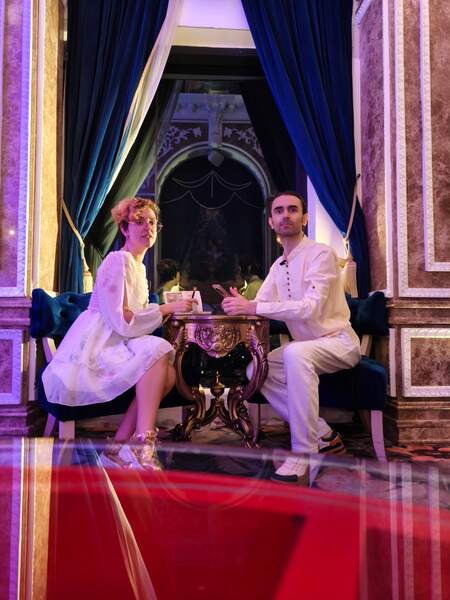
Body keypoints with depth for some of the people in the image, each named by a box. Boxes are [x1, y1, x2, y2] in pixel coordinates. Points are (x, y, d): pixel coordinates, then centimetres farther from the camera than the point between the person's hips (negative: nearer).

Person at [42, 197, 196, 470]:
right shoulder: (118, 261, -10)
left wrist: (170, 308, 2)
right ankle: (142, 444, -30)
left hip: (112, 345, 8)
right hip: (92, 347, -8)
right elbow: (122, 320, -20)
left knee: (168, 373, -13)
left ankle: (120, 446, -9)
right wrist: (166, 308, -15)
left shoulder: (139, 267, 19)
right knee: (158, 350, -29)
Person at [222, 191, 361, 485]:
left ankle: (304, 452, -27)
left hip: (338, 342, -8)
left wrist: (253, 307, -33)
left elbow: (311, 307, -28)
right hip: (305, 345, 8)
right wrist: (240, 304, -18)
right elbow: (260, 306, 6)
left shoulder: (321, 254, -15)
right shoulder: (278, 266, 10)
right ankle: (323, 435, 0)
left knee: (295, 353, -36)